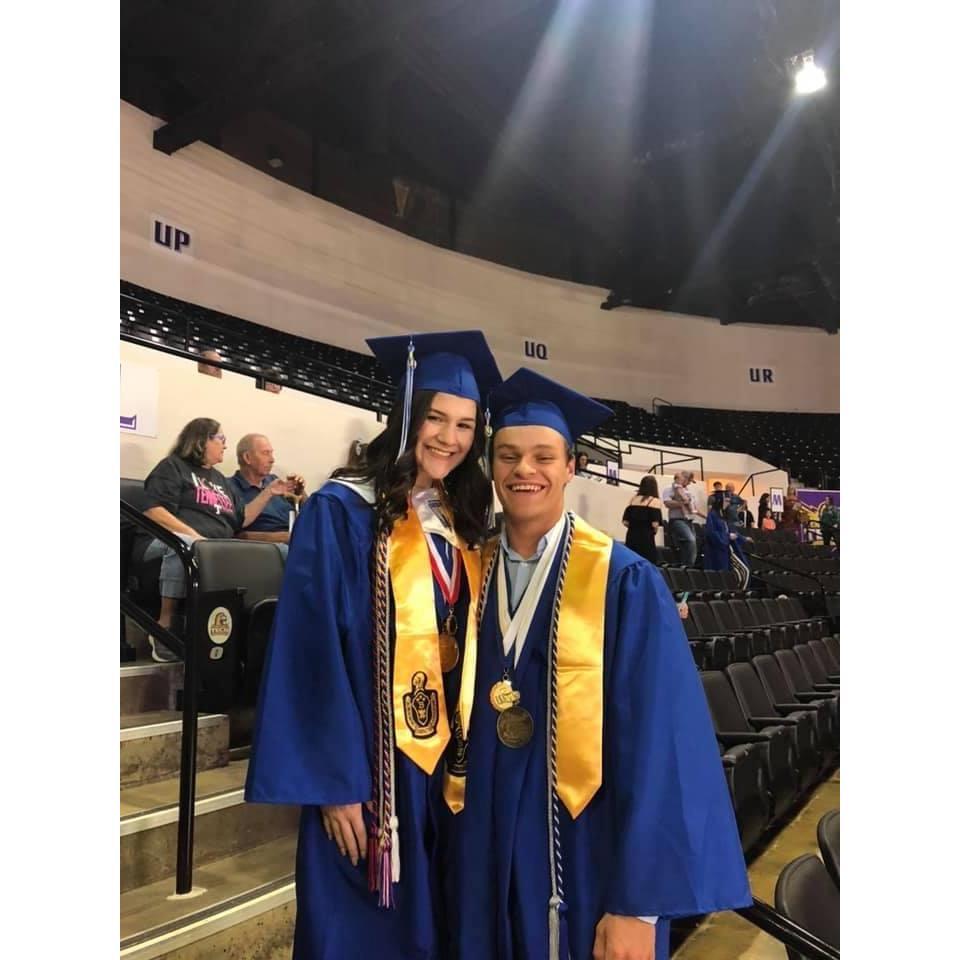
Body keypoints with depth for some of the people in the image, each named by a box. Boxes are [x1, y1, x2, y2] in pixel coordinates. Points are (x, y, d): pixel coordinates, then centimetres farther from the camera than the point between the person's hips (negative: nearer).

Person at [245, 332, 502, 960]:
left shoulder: (462, 524, 8)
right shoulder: (342, 511, -12)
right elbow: (314, 649, -16)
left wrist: (470, 753, 10)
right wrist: (334, 781, -17)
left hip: (447, 759, 6)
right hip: (370, 762, -6)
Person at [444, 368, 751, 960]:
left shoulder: (626, 583, -13)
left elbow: (656, 743, -15)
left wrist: (638, 906, -17)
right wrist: (450, 838, 4)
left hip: (587, 855, -4)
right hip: (485, 852, 4)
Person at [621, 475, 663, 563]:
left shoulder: (633, 500, 12)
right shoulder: (655, 501, -2)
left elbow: (625, 522, 5)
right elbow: (655, 524, -12)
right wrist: (654, 531, 7)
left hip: (631, 537, 5)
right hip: (646, 538, -5)